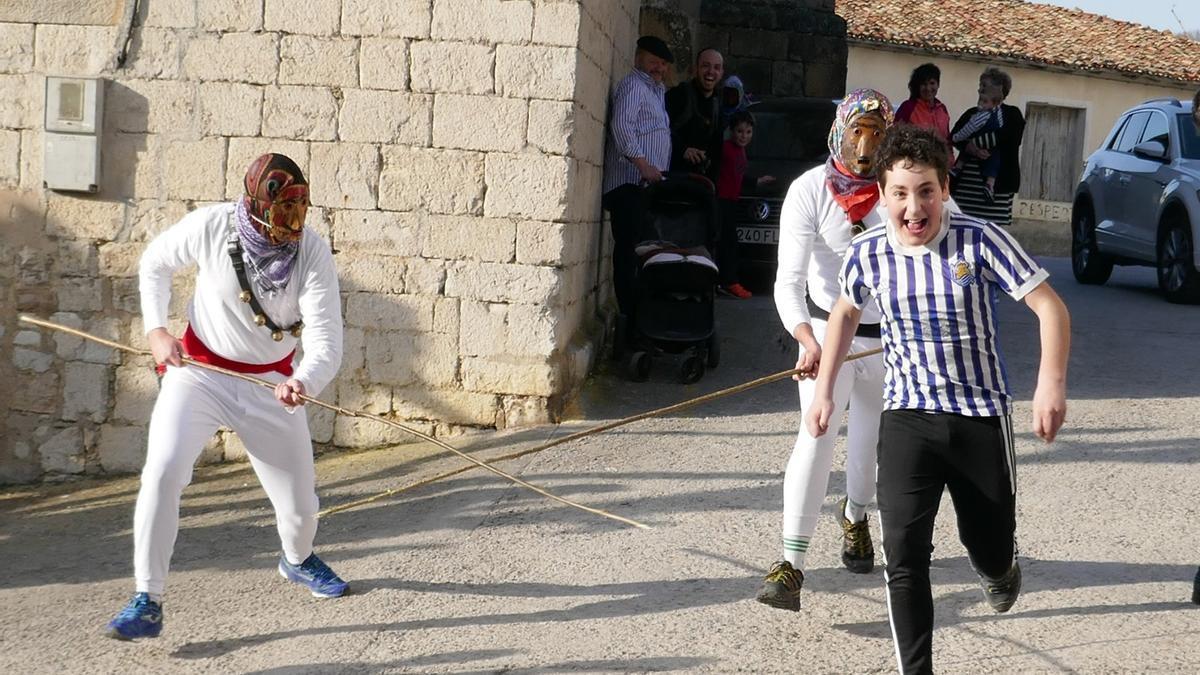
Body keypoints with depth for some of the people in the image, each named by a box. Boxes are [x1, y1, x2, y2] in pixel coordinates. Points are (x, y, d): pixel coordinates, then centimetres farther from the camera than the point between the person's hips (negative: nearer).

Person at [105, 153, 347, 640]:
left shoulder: (313, 253, -20)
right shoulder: (209, 226, -19)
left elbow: (326, 343, -28)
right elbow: (155, 263, 3)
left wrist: (303, 382, -49)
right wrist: (156, 330, -8)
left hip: (271, 382, 1)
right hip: (199, 369, -1)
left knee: (300, 504, 5)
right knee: (163, 471, -24)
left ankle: (298, 560, 43)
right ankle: (147, 603, -13)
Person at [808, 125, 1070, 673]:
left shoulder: (979, 240, -15)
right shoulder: (867, 252, -6)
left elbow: (1049, 306, -14)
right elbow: (845, 313, 16)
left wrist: (1052, 382, -28)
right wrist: (824, 390, 13)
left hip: (982, 417, -1)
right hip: (907, 418, 1)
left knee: (989, 553, 14)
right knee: (903, 554, -14)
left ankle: (1000, 572, 53)